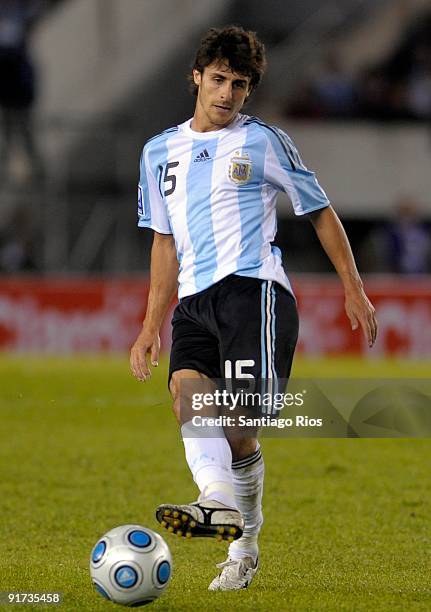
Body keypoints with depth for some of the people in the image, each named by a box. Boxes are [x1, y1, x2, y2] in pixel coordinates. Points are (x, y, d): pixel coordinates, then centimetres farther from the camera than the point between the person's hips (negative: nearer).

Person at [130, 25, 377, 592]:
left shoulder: (263, 142, 6)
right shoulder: (161, 152, 19)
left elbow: (320, 212, 11)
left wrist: (354, 290, 7)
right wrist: (151, 326, 20)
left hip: (253, 288, -4)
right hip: (194, 300, 4)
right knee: (186, 388, -25)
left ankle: (244, 546, -14)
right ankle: (220, 501, -39)